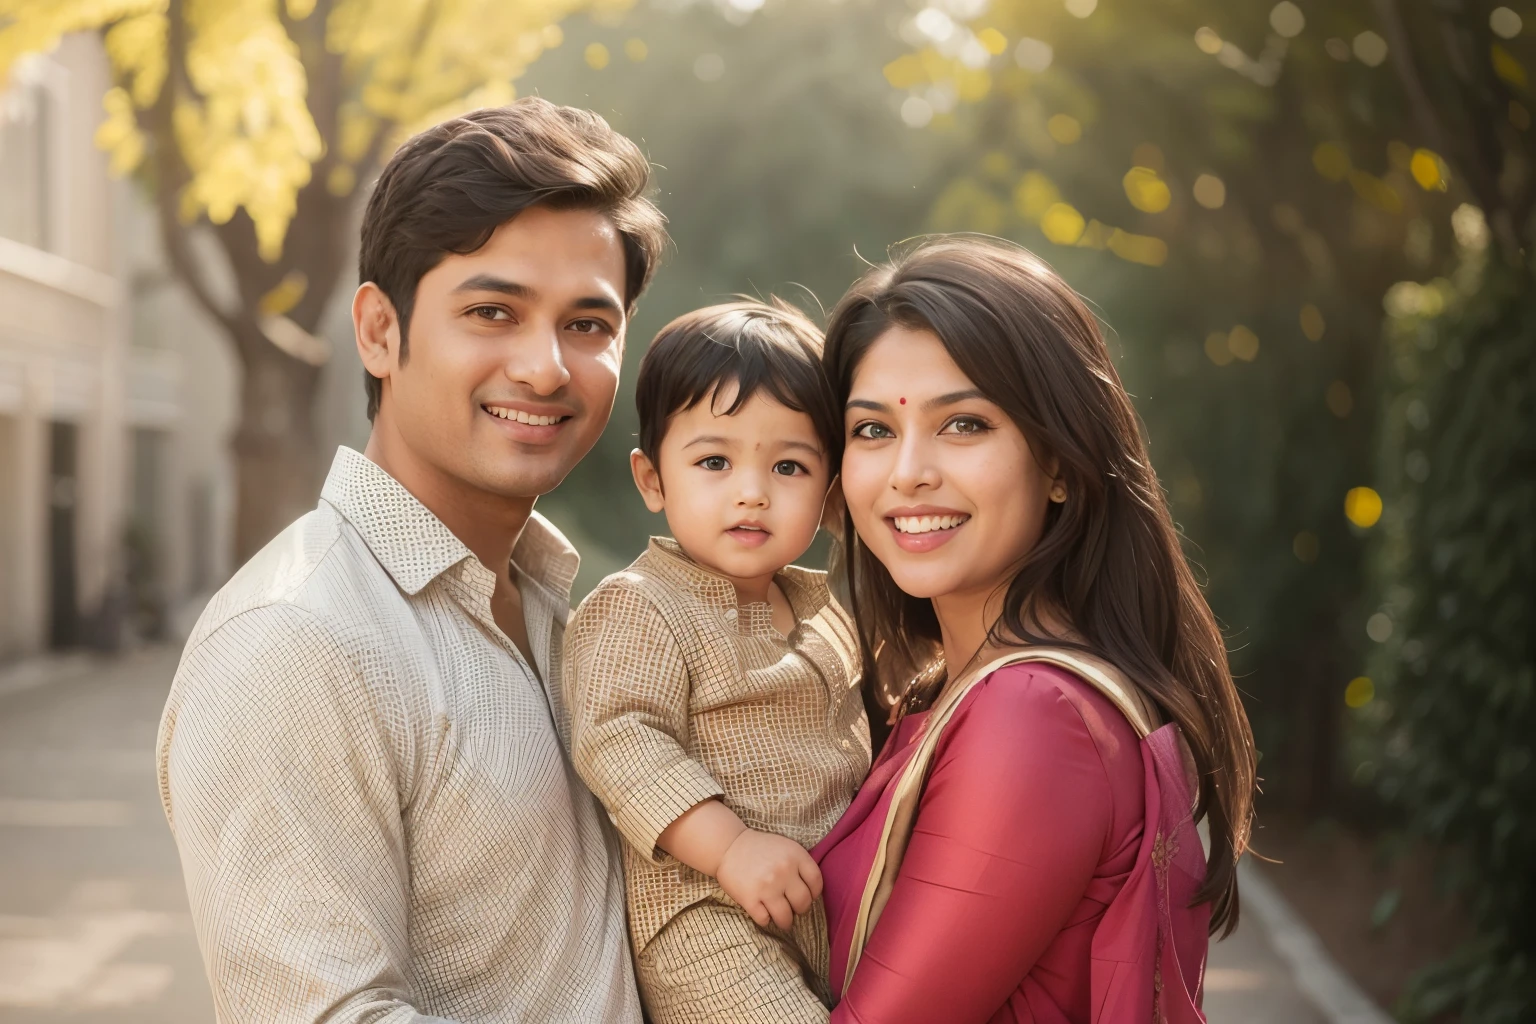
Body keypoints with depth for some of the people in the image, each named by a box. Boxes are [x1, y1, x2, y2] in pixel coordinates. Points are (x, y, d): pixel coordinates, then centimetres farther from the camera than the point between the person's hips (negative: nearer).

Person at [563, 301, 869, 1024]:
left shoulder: (825, 610, 14)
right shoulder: (636, 609, -11)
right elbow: (618, 741, -22)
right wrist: (731, 846, -28)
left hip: (835, 912, 8)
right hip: (705, 920, -8)